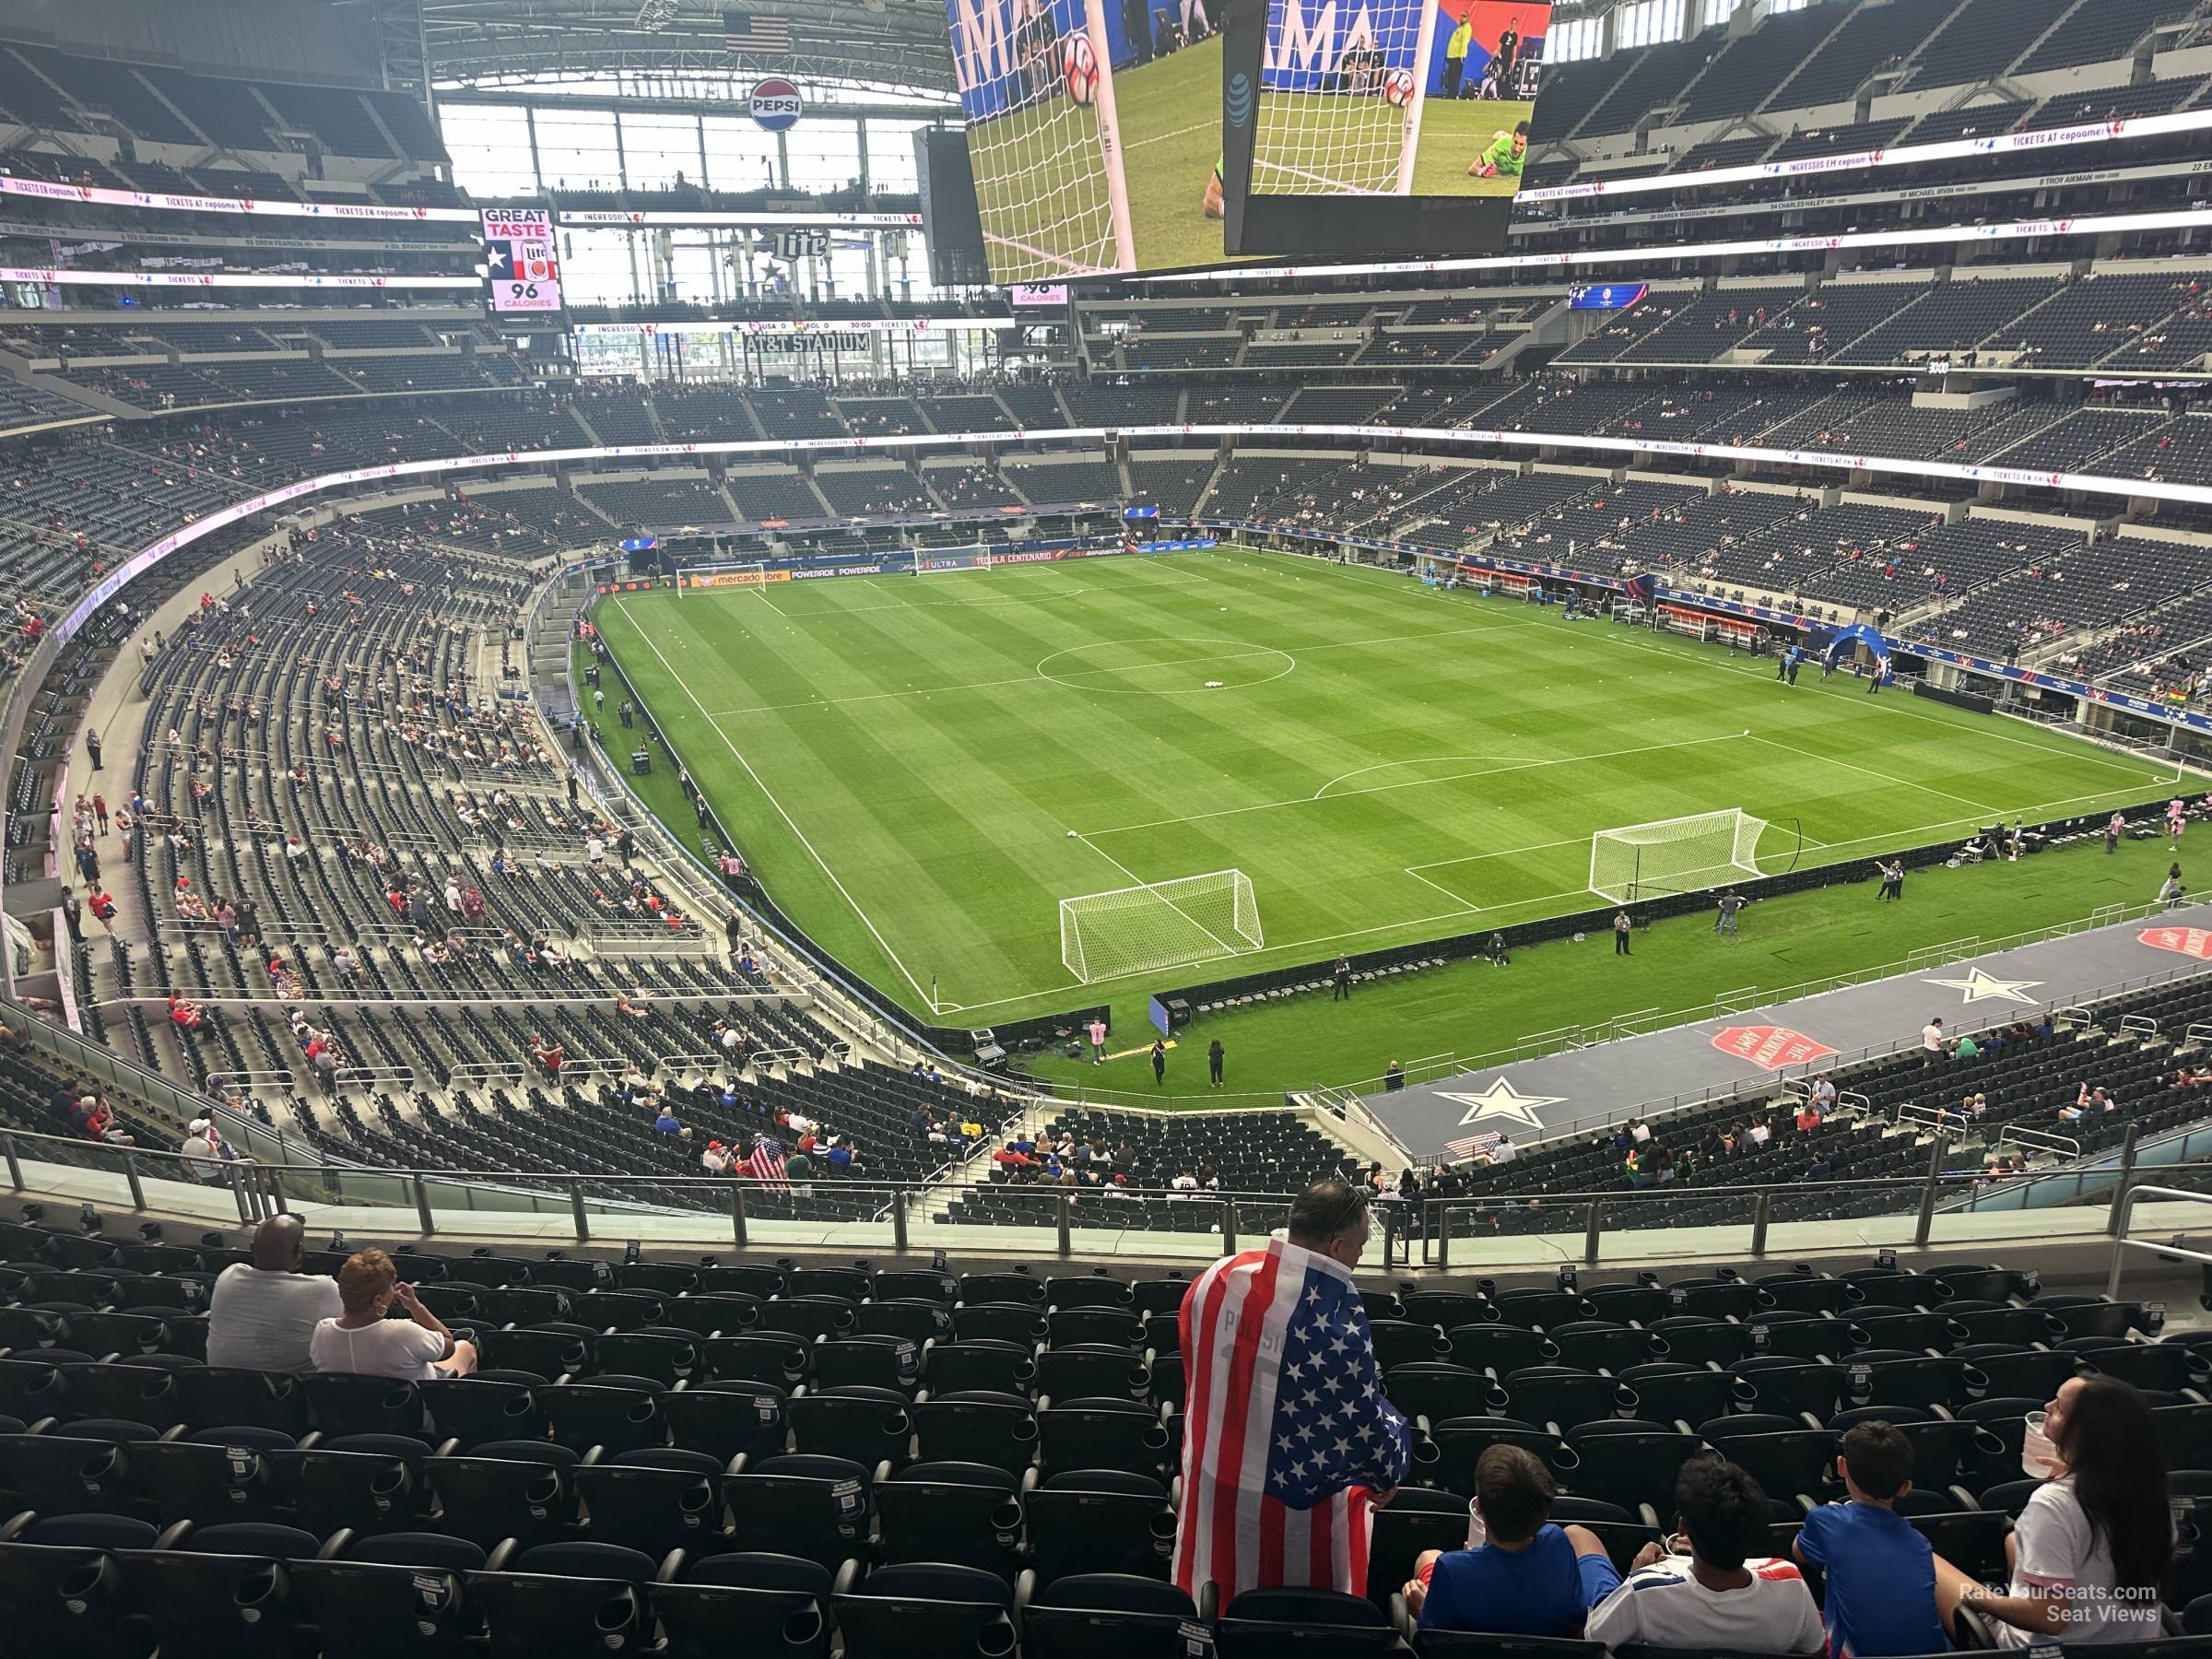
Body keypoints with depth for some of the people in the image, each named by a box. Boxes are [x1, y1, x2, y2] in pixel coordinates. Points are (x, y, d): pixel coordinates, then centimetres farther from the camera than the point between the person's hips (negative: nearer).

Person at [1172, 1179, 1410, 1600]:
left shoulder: (1218, 1278, -10)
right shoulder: (1336, 1315, -28)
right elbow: (1361, 1415, -17)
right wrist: (1387, 1471, 5)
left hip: (1212, 1485, 5)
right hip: (1299, 1502, -5)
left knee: (1216, 1606, 24)